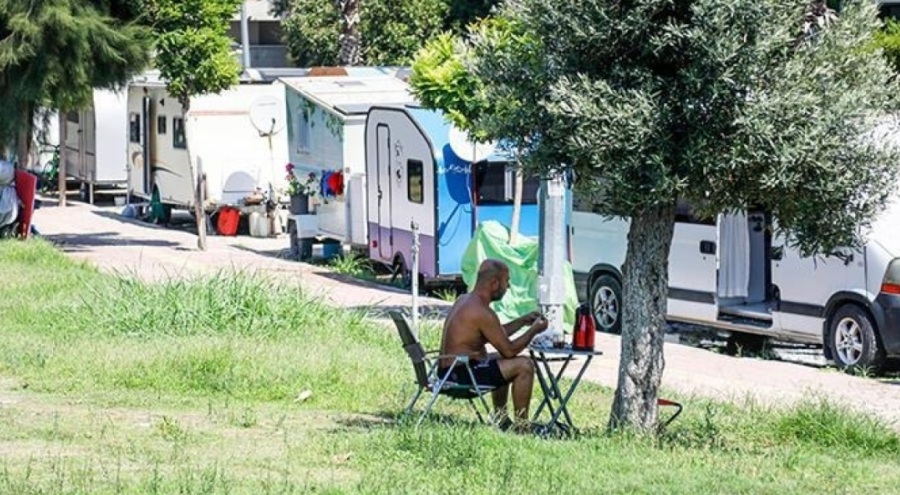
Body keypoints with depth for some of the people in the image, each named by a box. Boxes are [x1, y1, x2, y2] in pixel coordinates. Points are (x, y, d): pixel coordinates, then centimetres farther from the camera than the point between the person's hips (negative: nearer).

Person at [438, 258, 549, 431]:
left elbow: (497, 335, 24)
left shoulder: (463, 300, 12)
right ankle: (522, 425, -5)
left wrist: (523, 321, 19)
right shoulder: (482, 312, -20)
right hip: (461, 374, -11)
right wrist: (534, 330, -2)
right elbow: (509, 350, -16)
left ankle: (500, 419, 37)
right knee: (524, 365, -12)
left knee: (503, 363, 33)